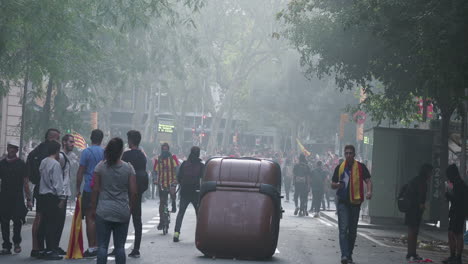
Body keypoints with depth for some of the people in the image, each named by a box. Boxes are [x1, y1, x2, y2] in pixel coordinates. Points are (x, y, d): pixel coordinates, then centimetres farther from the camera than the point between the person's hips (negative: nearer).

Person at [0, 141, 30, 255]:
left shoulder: (21, 164, 4)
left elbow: (25, 183, 3)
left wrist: (28, 199, -3)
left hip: (17, 198, -2)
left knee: (17, 221, -8)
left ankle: (17, 242, 13)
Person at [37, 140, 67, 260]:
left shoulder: (43, 162, 12)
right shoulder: (55, 164, -13)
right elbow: (58, 183, -15)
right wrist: (62, 197, -12)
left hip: (43, 195, 9)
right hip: (52, 196, -9)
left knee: (46, 222, 12)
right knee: (54, 223, -6)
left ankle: (48, 249, 17)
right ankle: (51, 251, -8)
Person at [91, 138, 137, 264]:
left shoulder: (100, 166, -4)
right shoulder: (128, 168, -2)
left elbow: (95, 190, -3)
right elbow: (133, 192, -1)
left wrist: (93, 207, 7)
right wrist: (131, 208, 11)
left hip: (103, 212, -1)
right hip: (123, 213, 1)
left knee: (102, 246, 1)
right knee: (120, 246, 7)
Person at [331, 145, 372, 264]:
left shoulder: (361, 167, 3)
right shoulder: (339, 167, 9)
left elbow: (368, 181, -4)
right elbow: (332, 185, 14)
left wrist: (369, 191, -24)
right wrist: (338, 185, -10)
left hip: (355, 202, 0)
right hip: (343, 202, 0)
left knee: (352, 230, 9)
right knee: (343, 229, -12)